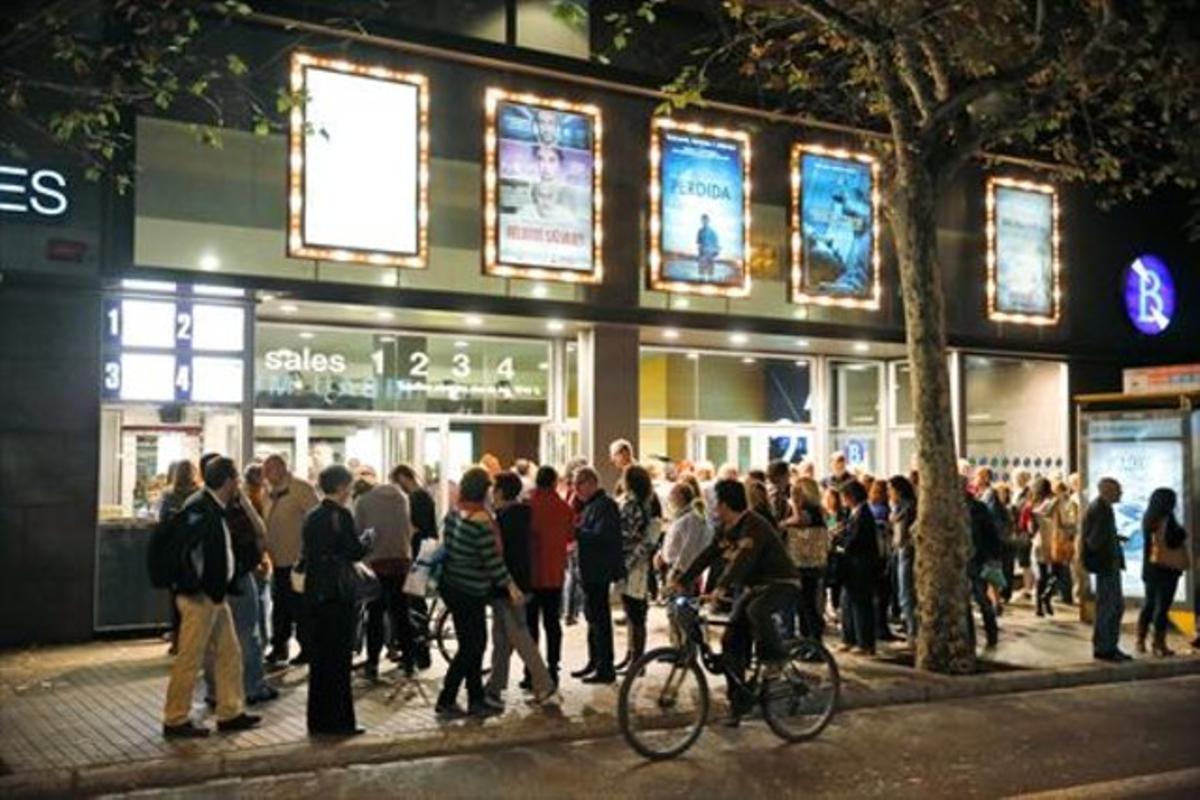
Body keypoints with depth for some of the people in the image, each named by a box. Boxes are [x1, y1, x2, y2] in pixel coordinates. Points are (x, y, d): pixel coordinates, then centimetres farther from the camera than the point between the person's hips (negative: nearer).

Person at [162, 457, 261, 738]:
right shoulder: (198, 507, -18)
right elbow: (183, 547, -27)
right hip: (199, 597, -10)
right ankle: (175, 721, 11)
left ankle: (230, 712, 24)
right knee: (189, 660, 0)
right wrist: (195, 586, -20)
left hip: (215, 595, 10)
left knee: (229, 654, 15)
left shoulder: (214, 508, 11)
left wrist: (221, 588, 14)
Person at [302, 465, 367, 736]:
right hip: (337, 591, -7)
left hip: (314, 591, 7)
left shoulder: (311, 517, 9)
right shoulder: (341, 516, -13)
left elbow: (307, 553, 14)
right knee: (338, 657, 0)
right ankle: (338, 721, 4)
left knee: (319, 655, 12)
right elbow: (355, 551, -10)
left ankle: (318, 721, 18)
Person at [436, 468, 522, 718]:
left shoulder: (453, 514, 4)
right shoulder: (482, 521, -19)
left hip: (451, 585, 8)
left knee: (475, 644, 15)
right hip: (470, 591, -8)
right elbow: (493, 559, -19)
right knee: (470, 647, 2)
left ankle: (476, 700, 20)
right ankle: (445, 702, 6)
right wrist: (510, 585, -9)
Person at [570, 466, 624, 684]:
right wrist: (575, 531, 2)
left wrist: (577, 531, -19)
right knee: (593, 617, 17)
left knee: (600, 618, -5)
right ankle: (594, 662, 28)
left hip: (600, 571, -10)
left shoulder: (604, 505, -15)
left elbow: (601, 536, -25)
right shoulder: (591, 505, 16)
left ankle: (606, 669, 0)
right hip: (591, 570, 10)